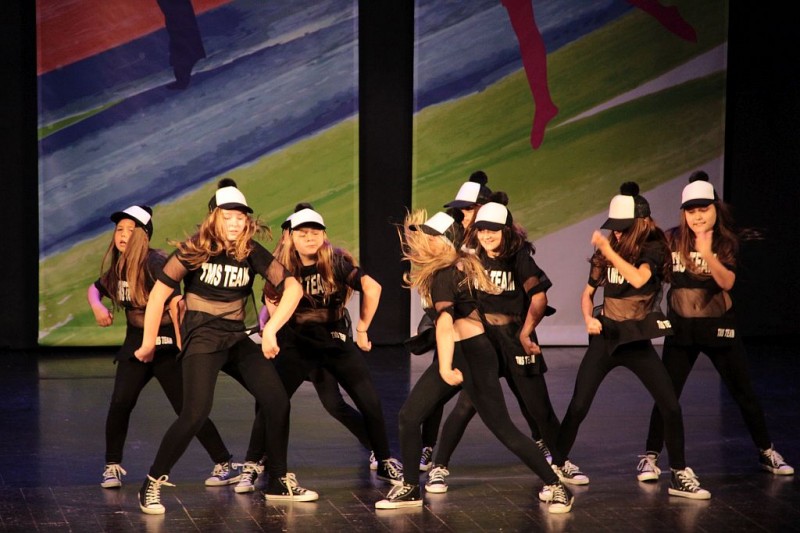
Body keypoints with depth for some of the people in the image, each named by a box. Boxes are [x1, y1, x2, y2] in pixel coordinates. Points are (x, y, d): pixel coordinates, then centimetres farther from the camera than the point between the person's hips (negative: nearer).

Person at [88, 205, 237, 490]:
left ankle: (225, 466, 6)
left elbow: (176, 302, -22)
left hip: (165, 343, -6)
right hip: (135, 343, 6)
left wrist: (182, 342, -24)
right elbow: (95, 289, 24)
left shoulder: (155, 263, -17)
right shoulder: (117, 266, 6)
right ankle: (112, 467, 7)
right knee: (120, 403, -9)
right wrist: (98, 307, 2)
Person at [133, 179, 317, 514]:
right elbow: (159, 293, -6)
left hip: (238, 339, 5)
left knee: (278, 401, -3)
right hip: (201, 338, -5)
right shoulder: (194, 250, -11)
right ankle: (152, 484, -9)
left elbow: (292, 287, -3)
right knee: (196, 412, -22)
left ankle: (279, 484, 14)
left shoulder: (252, 253, -2)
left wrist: (271, 329, -12)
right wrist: (148, 343, -1)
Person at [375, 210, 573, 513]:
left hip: (472, 355, -10)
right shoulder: (463, 264, 8)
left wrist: (445, 367, -37)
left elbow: (445, 319, -30)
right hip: (456, 353, 10)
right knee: (408, 417, 3)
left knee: (502, 429, -5)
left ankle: (556, 487, 4)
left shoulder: (445, 274, -19)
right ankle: (410, 489, 13)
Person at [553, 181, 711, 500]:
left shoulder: (654, 250, -7)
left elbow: (638, 279, -28)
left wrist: (608, 250, -26)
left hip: (638, 340, -1)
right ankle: (554, 469, 4)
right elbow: (588, 293, 12)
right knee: (577, 408, -8)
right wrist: (589, 318, -7)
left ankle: (680, 476, 7)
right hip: (606, 336, 1)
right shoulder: (605, 253, 2)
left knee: (671, 408, -7)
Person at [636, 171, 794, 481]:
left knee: (743, 392, 9)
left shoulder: (726, 242, -6)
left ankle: (767, 453, 23)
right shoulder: (672, 240, -4)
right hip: (681, 328, 0)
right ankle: (650, 457, 7)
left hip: (719, 327, 0)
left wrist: (708, 253, -34)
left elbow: (727, 282, -21)